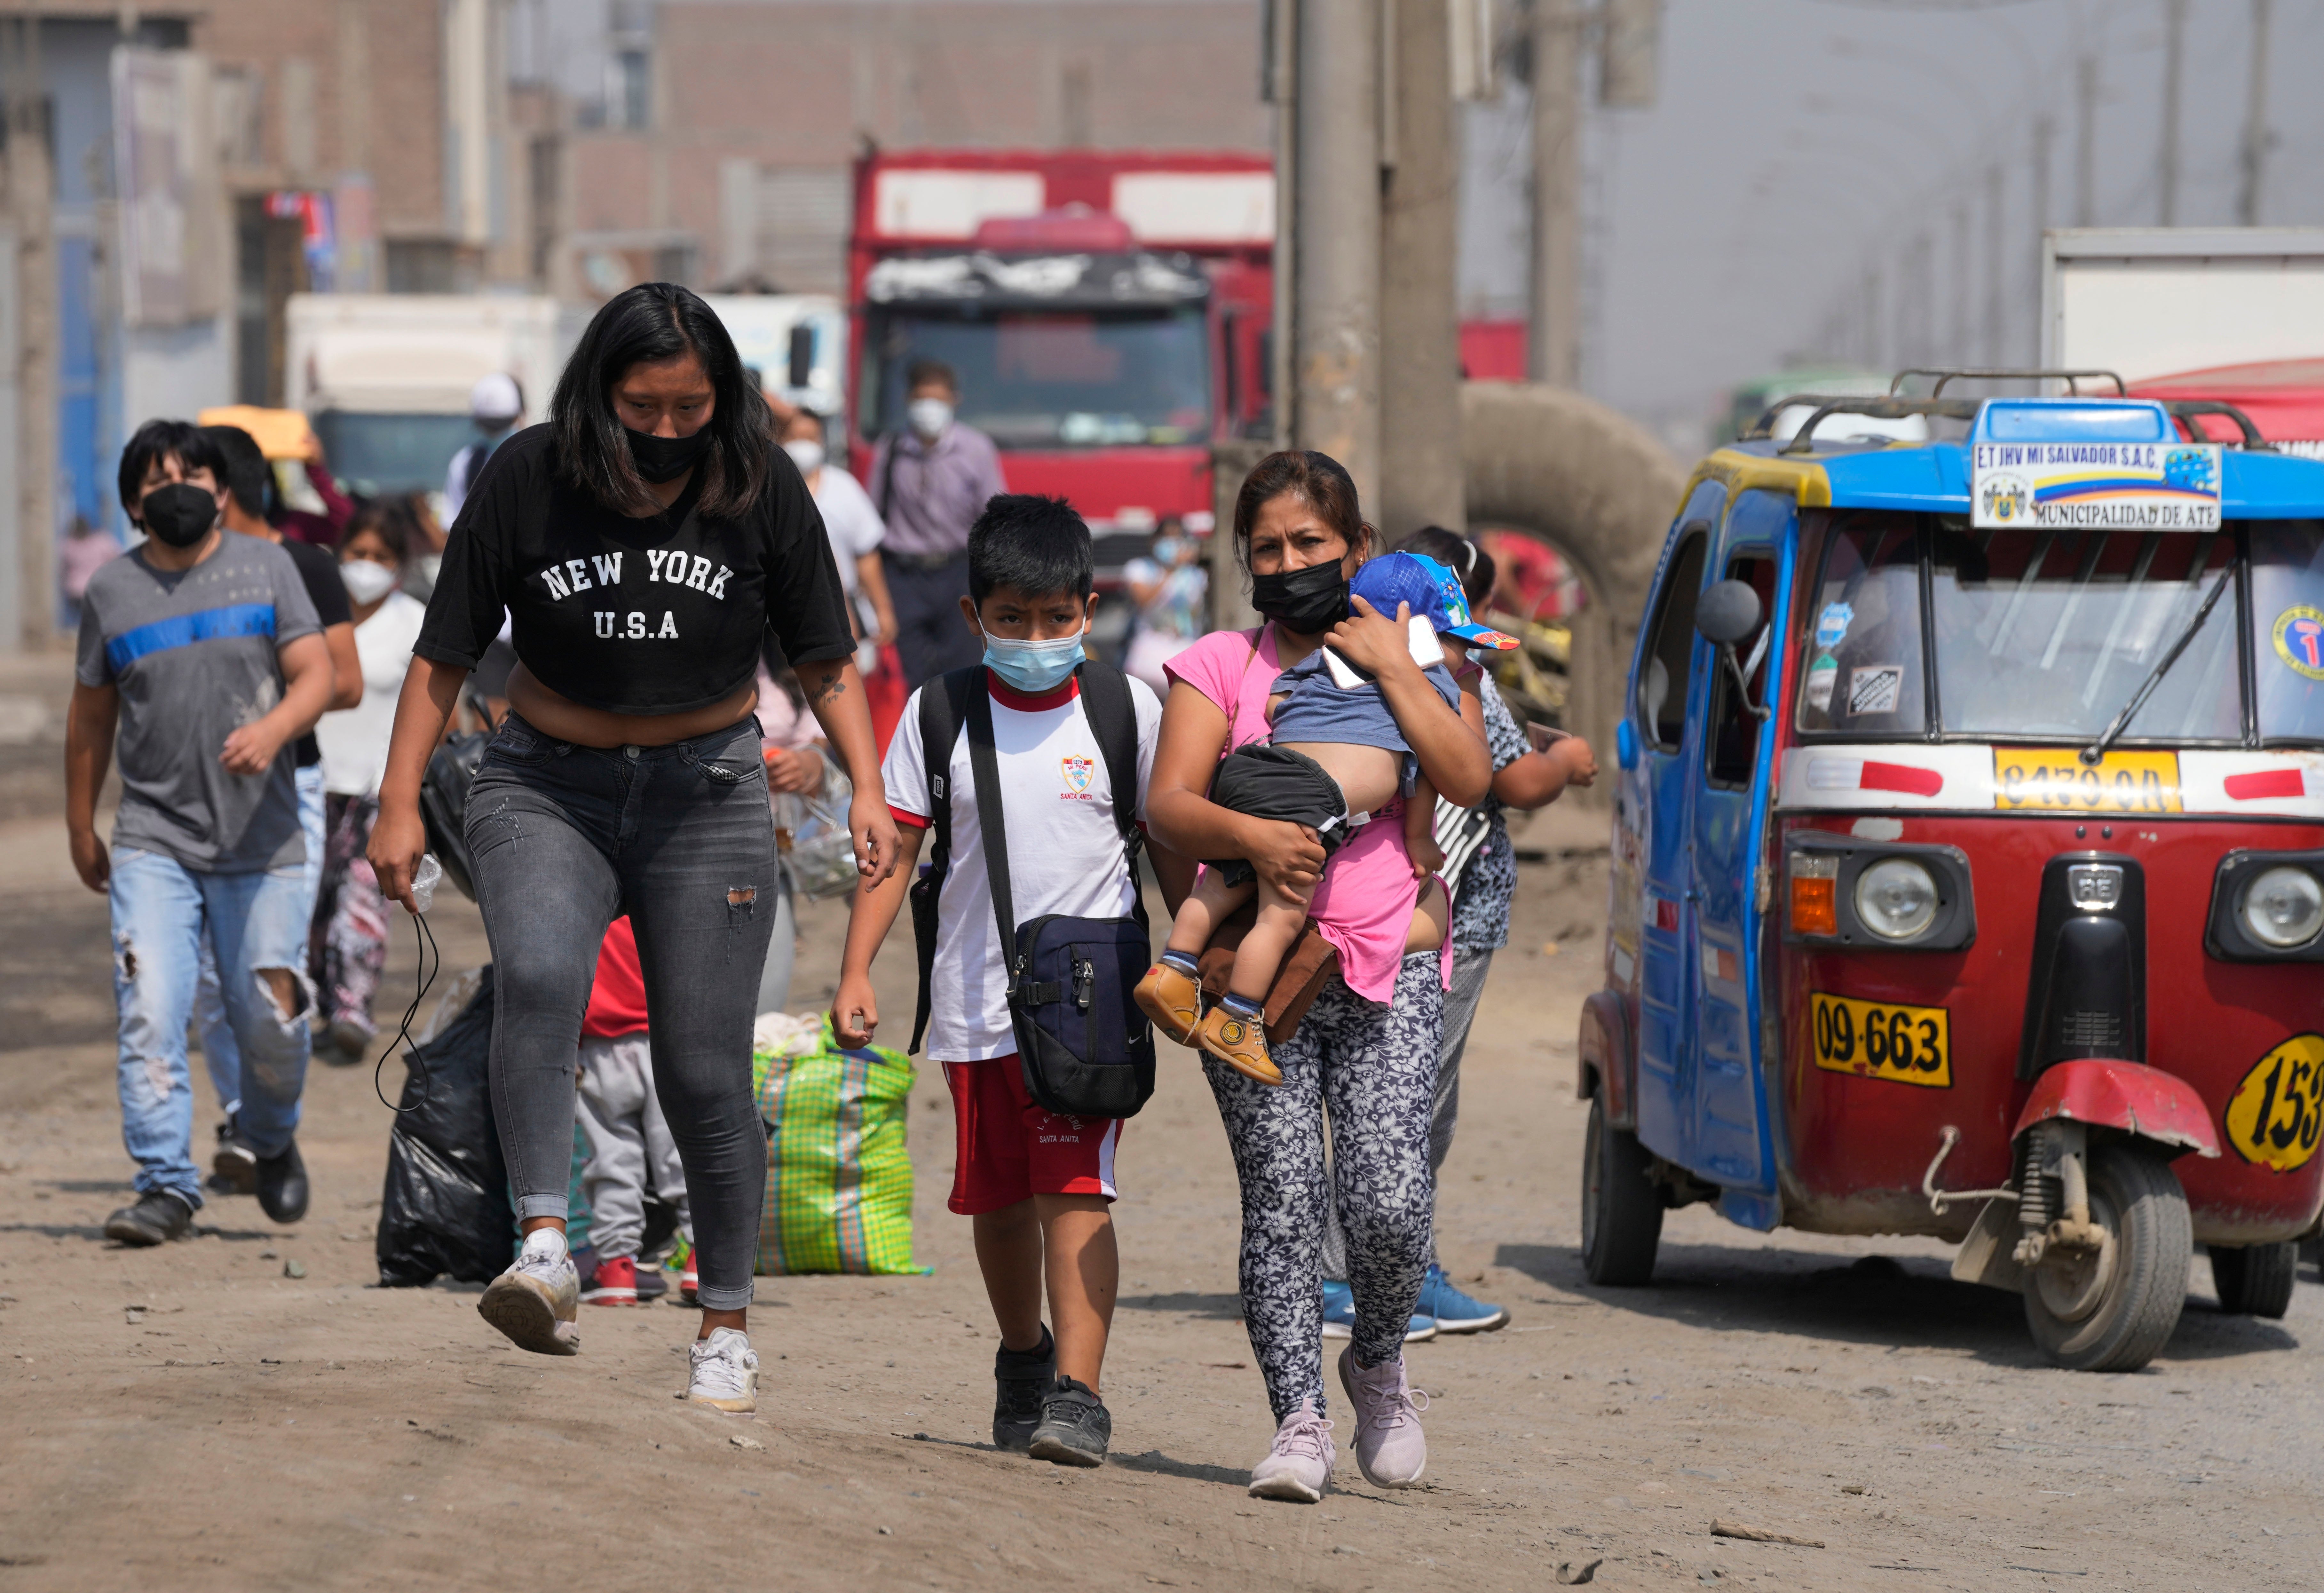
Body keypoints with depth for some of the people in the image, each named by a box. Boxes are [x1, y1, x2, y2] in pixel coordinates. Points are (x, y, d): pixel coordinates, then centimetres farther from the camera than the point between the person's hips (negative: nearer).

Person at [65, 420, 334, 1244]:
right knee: (150, 1011, -14)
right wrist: (80, 828, 19)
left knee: (270, 1020, 0)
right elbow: (90, 716, 17)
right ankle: (165, 1185, -10)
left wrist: (273, 729, -23)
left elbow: (316, 674, -2)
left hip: (261, 842, -1)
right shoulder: (111, 590, 8)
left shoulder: (265, 568, 5)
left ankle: (271, 1140, 30)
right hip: (154, 841, 1)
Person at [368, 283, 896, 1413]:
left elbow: (823, 659, 4)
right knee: (537, 977, -31)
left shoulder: (760, 488, -7)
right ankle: (544, 1249, -36)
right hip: (547, 785, -1)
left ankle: (725, 1329, 14)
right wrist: (400, 801, -6)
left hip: (707, 793, 1)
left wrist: (867, 786, -7)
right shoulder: (526, 481, -11)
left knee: (703, 1072, -1)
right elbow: (445, 654, -2)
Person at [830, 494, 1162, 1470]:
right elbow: (896, 846, 4)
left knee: (1075, 1190, -15)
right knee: (997, 1197, 14)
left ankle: (1078, 1394, -18)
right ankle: (1022, 1358, 37)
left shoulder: (1126, 711, -1)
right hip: (977, 999, 3)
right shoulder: (939, 716, 3)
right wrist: (856, 971, -3)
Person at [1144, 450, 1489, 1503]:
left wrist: (1392, 666, -7)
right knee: (1282, 1200, -9)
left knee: (1389, 1202, -12)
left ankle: (1378, 1361, 16)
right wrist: (1249, 836, -22)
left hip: (1389, 965, 0)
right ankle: (1300, 1422, -5)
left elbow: (1467, 779, -5)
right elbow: (1167, 805, -3)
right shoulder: (1221, 666, 11)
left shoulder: (1419, 656, 13)